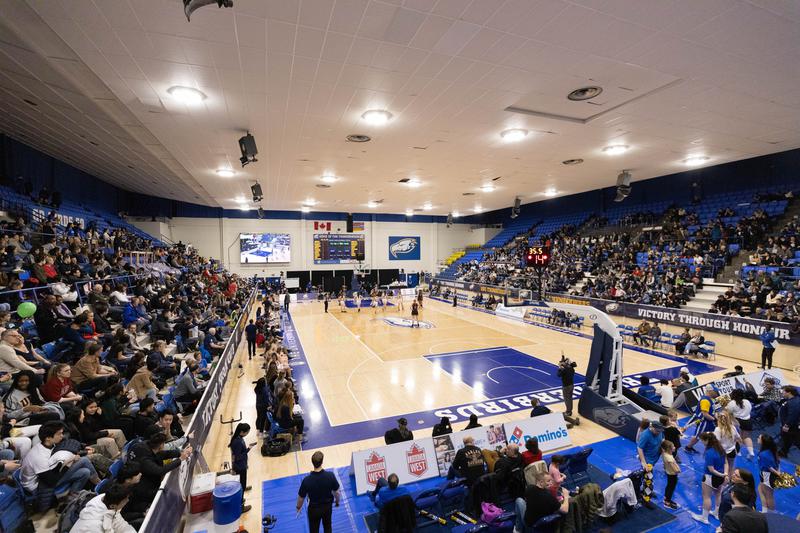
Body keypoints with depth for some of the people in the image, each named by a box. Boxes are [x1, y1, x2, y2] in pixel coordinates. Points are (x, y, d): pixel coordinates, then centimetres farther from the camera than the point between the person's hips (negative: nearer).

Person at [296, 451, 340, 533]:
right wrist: (337, 501, 9)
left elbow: (301, 497, -16)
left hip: (314, 509, -1)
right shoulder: (330, 476, -29)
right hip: (327, 506, 1)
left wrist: (298, 507, 6)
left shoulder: (307, 480, -32)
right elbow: (336, 492, -13)